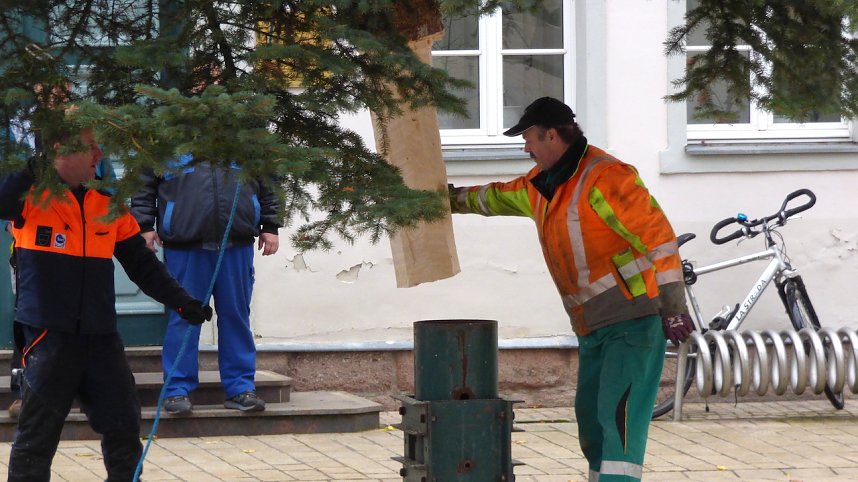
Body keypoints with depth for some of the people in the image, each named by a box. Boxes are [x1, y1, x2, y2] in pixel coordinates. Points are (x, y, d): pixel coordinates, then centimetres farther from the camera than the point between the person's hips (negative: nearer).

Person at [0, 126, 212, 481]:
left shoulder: (109, 204, 9)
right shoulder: (30, 196, -5)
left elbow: (141, 264, 14)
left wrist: (181, 301, 6)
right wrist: (31, 170, -32)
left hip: (101, 336, 5)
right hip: (48, 336, -5)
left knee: (123, 427, 11)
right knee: (37, 437, -1)